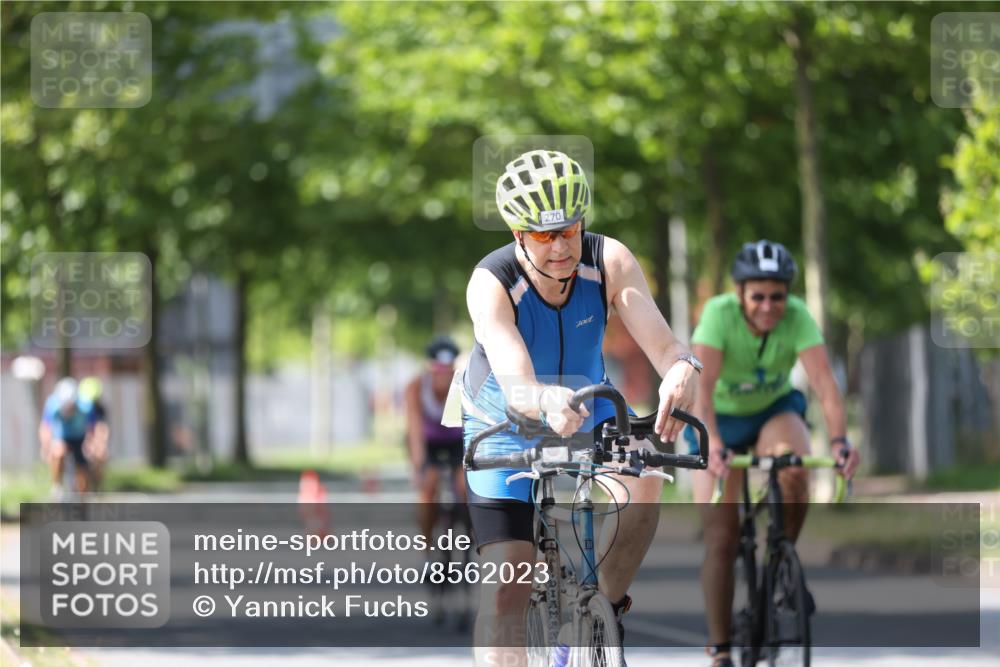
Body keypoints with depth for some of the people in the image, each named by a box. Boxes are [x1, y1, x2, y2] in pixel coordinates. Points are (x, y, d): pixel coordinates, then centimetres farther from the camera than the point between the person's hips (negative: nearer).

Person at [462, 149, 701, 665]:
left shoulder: (609, 262, -25)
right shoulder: (491, 283, -32)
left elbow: (661, 343, -36)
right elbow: (517, 389, -46)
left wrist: (683, 369, -61)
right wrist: (547, 401, -70)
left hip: (588, 414, 2)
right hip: (506, 430, -2)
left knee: (643, 479, -30)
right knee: (506, 592, -14)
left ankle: (608, 601, -5)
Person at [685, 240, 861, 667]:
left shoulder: (797, 317, -25)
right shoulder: (719, 313, -29)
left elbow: (824, 383, -34)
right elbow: (702, 385, -39)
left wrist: (839, 440, -50)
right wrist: (712, 444, -54)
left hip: (775, 410, 1)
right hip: (721, 418, -1)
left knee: (795, 472, -33)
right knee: (721, 538, -10)